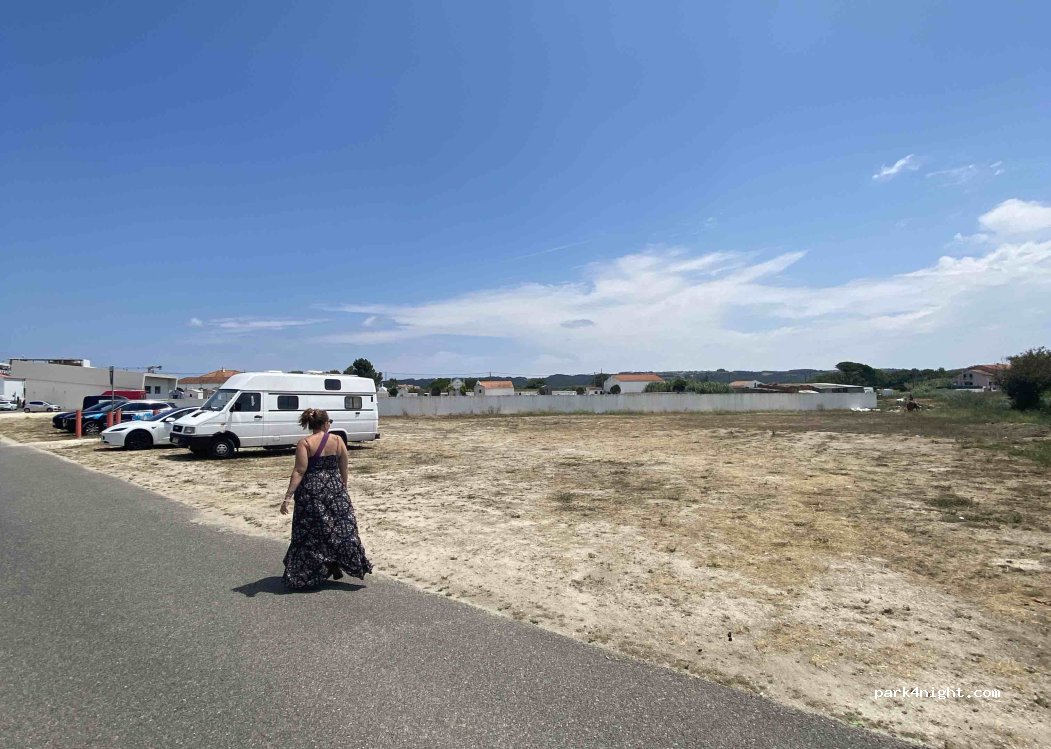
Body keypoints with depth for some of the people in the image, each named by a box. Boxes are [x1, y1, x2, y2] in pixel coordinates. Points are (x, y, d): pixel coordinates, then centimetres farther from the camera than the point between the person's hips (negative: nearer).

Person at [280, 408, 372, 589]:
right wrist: (342, 489, 20)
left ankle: (304, 575, 16)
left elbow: (299, 471, -15)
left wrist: (288, 496, -15)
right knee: (342, 527, 14)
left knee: (310, 532, 8)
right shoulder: (338, 441, 0)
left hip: (311, 492, -2)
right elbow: (343, 470, 6)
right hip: (335, 489, 2)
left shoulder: (304, 443, -8)